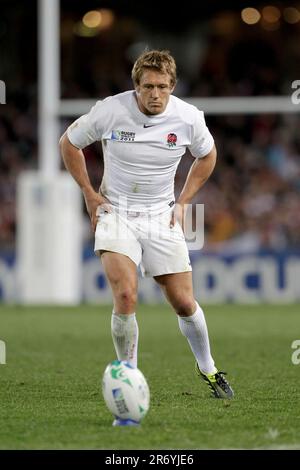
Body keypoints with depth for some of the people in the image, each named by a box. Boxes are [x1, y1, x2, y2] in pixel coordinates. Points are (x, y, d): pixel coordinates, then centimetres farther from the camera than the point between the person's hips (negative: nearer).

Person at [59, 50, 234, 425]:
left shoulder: (188, 117, -9)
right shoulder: (110, 111, -15)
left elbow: (206, 155, 13)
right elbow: (69, 143, 3)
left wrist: (182, 202, 6)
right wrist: (90, 193, 0)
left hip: (162, 216, 2)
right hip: (116, 213, -2)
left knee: (184, 303, 1)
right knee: (126, 296, -21)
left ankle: (208, 369, 26)